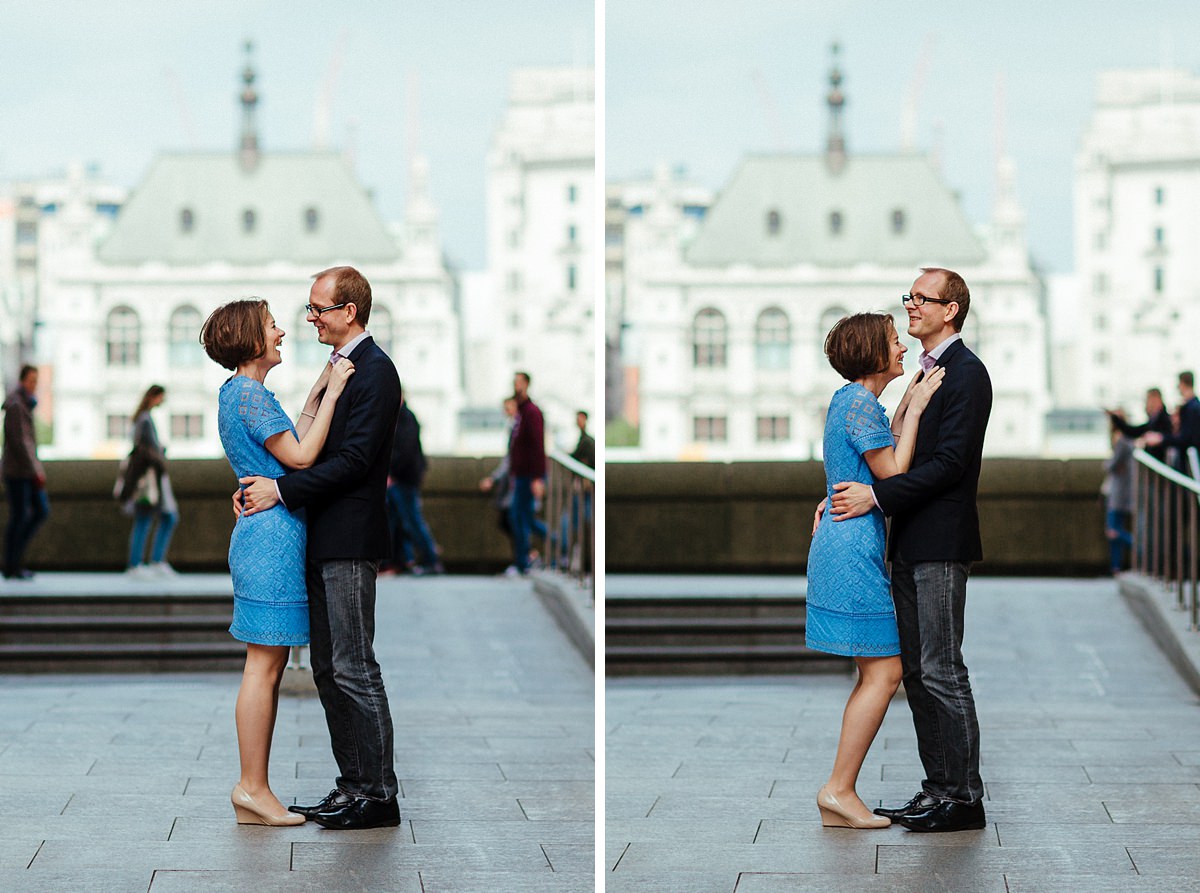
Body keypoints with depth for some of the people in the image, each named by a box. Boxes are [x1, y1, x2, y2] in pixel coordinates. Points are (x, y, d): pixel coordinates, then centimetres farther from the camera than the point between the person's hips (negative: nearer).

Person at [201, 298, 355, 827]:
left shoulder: (240, 393, 18)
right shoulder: (248, 393, -13)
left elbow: (293, 449, 21)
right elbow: (300, 457, -16)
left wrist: (317, 394, 20)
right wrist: (332, 393, -11)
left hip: (266, 539, 10)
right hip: (272, 537, -10)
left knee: (270, 667, 10)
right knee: (263, 666, -7)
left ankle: (255, 789, 11)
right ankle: (252, 787, -5)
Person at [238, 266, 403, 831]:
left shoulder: (374, 371, -13)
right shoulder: (339, 366, 18)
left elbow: (354, 459, -20)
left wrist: (282, 491, -17)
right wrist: (265, 487, 6)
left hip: (350, 542, -10)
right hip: (323, 541, 10)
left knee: (354, 669, -7)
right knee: (328, 668, 11)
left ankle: (378, 794, -2)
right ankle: (352, 784, 17)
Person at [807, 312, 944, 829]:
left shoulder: (849, 399, 16)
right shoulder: (860, 403, -14)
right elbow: (893, 474, -14)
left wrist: (907, 402, 23)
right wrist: (915, 408, -8)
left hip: (841, 545, 10)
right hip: (855, 548, -10)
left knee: (878, 674, 11)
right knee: (883, 673, -8)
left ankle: (840, 793, 9)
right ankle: (839, 790, -7)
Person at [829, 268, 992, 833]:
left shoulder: (966, 373, -12)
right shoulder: (928, 371, 18)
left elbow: (949, 462, -19)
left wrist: (876, 496, -21)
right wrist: (848, 492, 11)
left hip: (941, 544, -10)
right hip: (911, 543, 10)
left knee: (942, 671, -7)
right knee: (915, 670, 11)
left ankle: (964, 797, -2)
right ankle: (939, 787, 16)